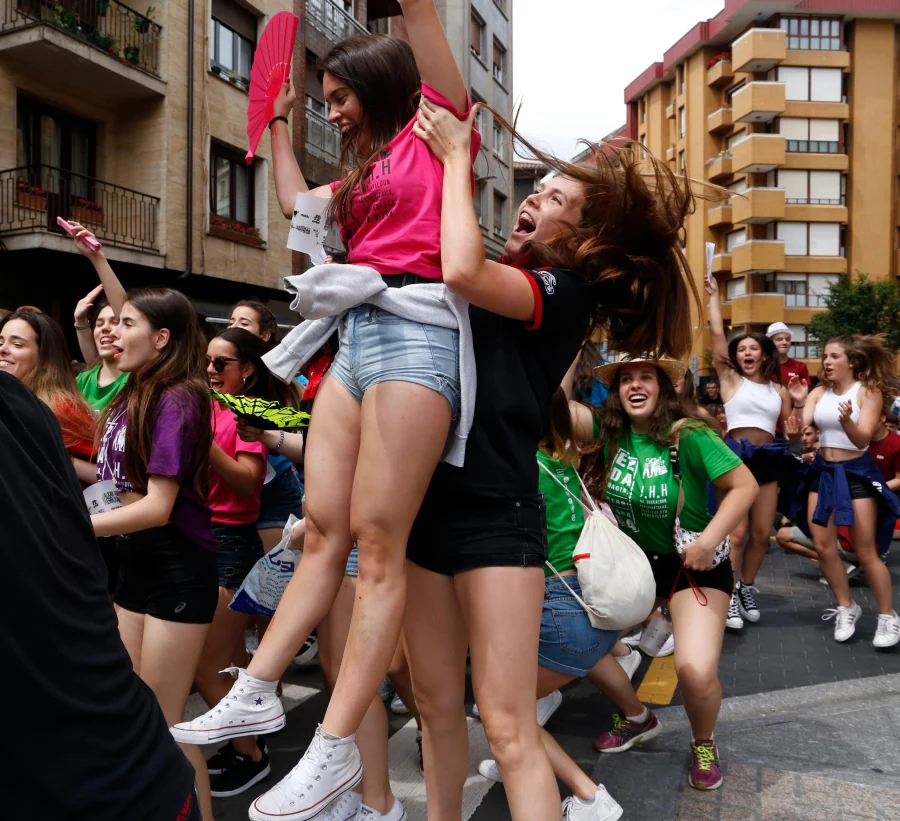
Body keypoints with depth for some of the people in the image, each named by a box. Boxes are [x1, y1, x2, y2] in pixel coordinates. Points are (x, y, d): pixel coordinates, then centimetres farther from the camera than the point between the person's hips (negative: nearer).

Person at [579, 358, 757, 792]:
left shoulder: (687, 435, -19)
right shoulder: (610, 432, -5)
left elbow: (744, 485, -18)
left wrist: (709, 539, -25)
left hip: (693, 564, -5)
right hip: (630, 560, 5)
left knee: (696, 672, -22)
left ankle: (703, 744, 16)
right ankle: (637, 716, 24)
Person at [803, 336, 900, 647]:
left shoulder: (869, 392, -8)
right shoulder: (819, 392, 3)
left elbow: (863, 439, -18)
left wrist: (847, 420, -38)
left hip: (857, 472, -4)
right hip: (824, 470, 4)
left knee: (866, 552, -1)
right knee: (823, 547, 4)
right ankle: (846, 607, 22)